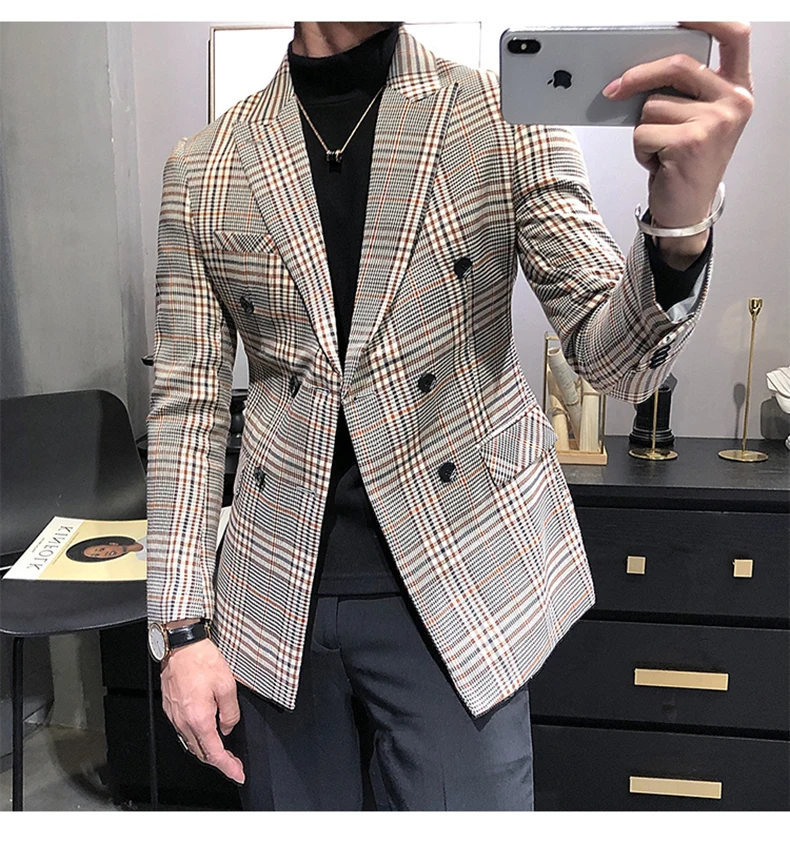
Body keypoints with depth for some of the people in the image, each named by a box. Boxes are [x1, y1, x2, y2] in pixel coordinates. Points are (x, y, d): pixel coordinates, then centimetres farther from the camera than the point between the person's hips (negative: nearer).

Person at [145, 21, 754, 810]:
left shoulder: (508, 125, -4)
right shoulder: (202, 169, 0)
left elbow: (616, 358, -9)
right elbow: (187, 405, 2)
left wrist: (680, 226, -30)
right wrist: (182, 629, 0)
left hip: (455, 583, -1)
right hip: (280, 597, 2)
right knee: (294, 797, 15)